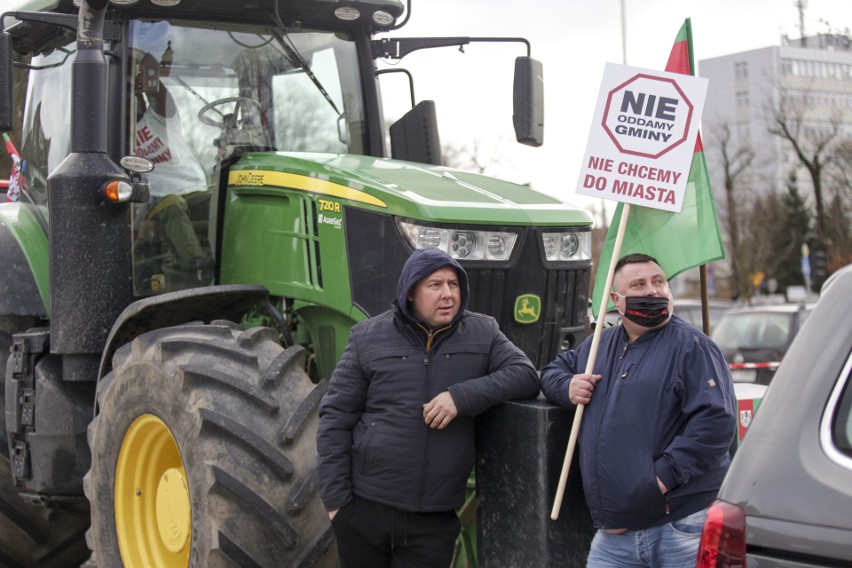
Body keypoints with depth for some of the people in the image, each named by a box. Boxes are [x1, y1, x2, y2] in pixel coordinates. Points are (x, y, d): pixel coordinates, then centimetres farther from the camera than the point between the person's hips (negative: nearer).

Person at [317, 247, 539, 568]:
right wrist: (335, 497, -4)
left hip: (435, 517, 1)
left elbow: (525, 375, -7)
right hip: (365, 508, 0)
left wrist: (463, 396, -20)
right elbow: (335, 418, 1)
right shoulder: (369, 338, 0)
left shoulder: (482, 333, 4)